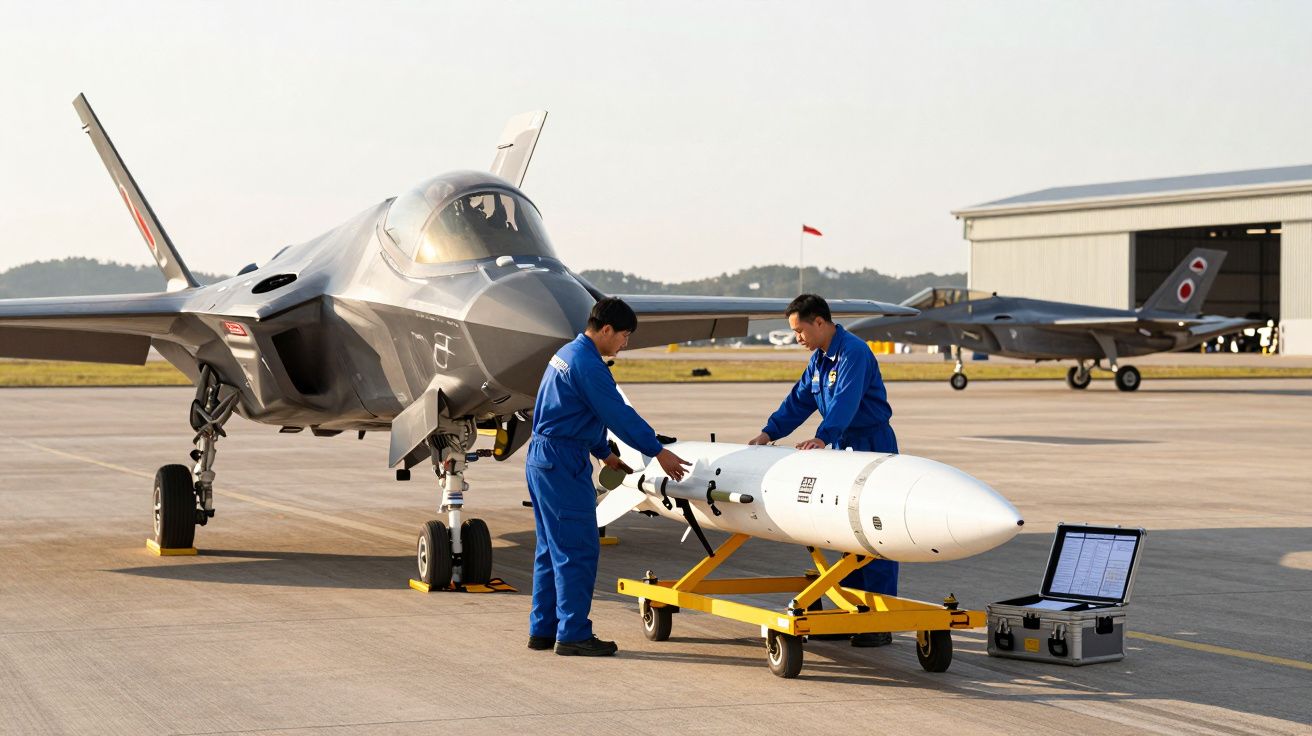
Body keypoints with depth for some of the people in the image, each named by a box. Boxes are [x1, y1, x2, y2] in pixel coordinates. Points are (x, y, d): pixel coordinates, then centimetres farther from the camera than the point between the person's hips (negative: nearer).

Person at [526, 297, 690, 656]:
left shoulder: (567, 354, 16)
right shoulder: (587, 363, -16)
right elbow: (619, 414, -17)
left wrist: (604, 453, 30)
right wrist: (659, 452, -10)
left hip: (542, 458, 11)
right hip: (563, 463, -11)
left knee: (552, 549, 14)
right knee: (578, 550, -6)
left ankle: (542, 629, 18)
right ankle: (572, 634, -4)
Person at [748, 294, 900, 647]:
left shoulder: (854, 352, -17)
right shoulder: (819, 359, 13)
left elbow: (846, 400, -30)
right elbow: (800, 399, 16)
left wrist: (822, 438, -42)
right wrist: (769, 433, 5)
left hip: (872, 448, -9)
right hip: (843, 448, 9)